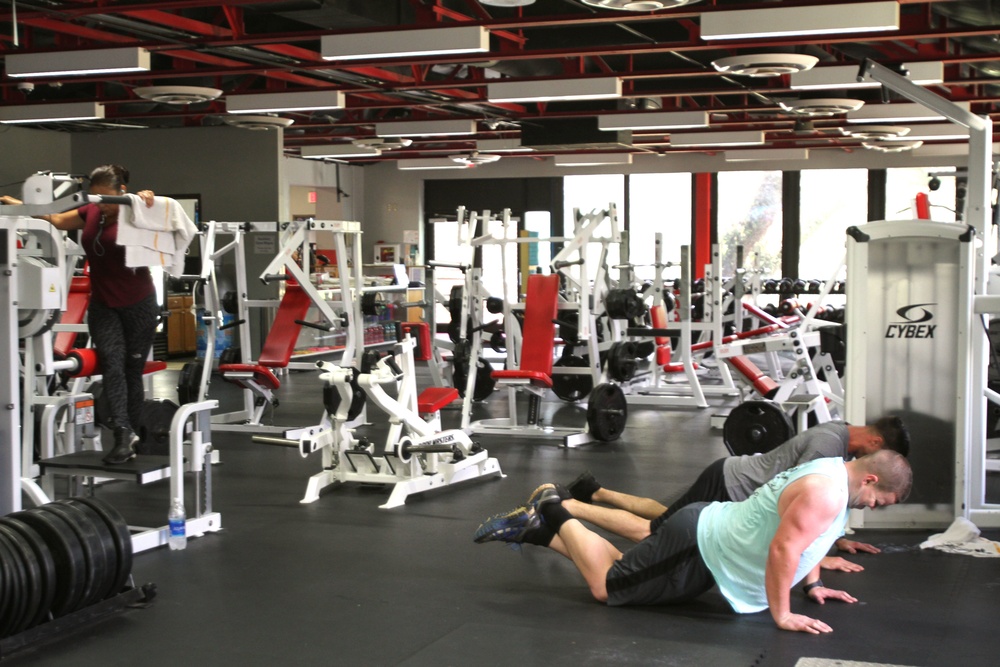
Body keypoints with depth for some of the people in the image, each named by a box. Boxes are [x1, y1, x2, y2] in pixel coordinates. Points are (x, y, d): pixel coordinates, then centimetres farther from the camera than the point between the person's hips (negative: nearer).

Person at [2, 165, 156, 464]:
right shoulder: (90, 213, 6)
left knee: (132, 370, 5)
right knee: (112, 364, -15)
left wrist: (147, 201, -50)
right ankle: (123, 434, -23)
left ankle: (132, 434, 18)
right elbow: (56, 219, 16)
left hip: (138, 305, -4)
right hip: (102, 305, 4)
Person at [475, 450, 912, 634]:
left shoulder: (833, 473, 8)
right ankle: (550, 511, 6)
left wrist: (813, 585, 22)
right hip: (698, 552, -10)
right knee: (604, 586, -3)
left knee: (618, 569, 20)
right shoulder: (825, 494, -25)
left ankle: (536, 527, 20)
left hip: (710, 535, 10)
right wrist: (782, 616, -26)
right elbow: (782, 549, -32)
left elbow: (801, 538, 25)